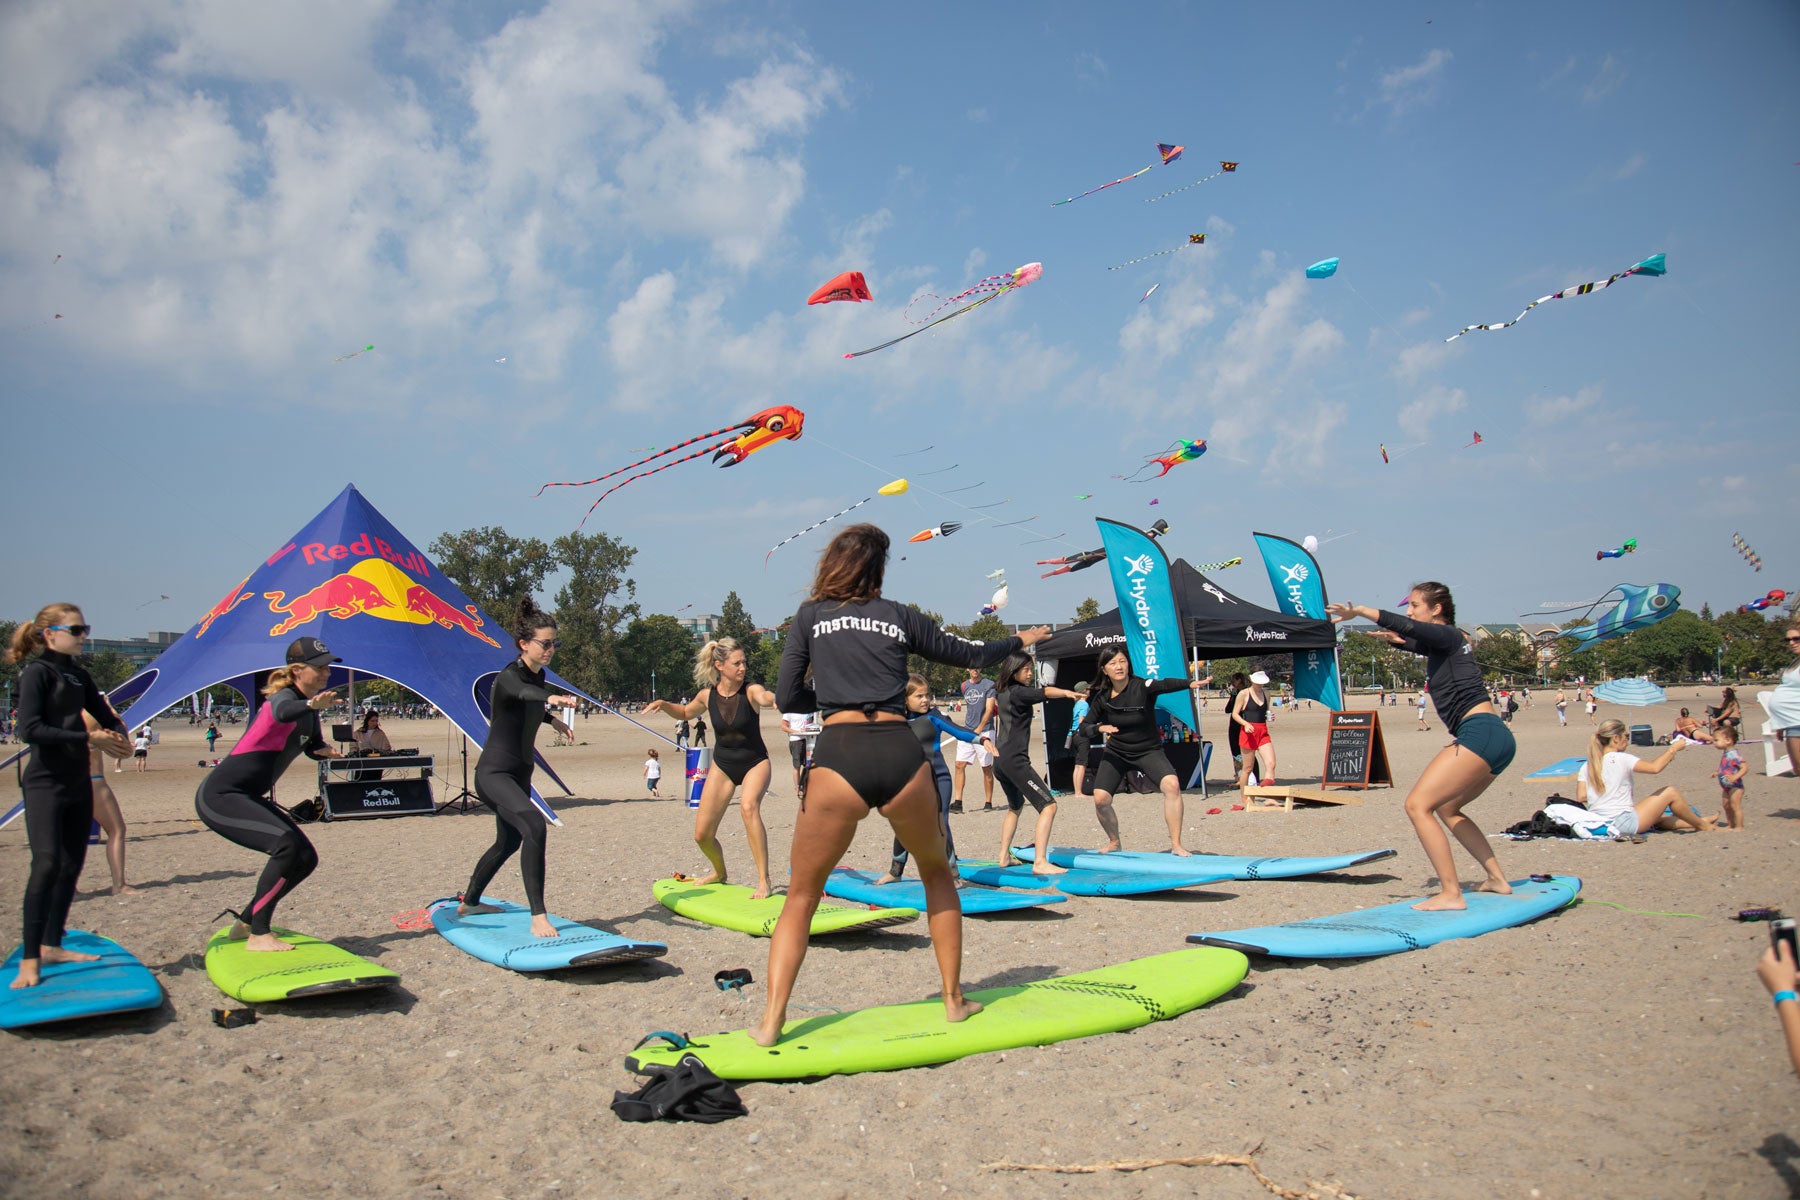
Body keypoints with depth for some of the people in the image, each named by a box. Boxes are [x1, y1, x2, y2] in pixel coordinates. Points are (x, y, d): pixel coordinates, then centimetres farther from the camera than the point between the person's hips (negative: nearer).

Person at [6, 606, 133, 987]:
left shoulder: (78, 675, 12)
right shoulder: (36, 672, -9)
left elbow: (105, 716, 19)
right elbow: (30, 730, -18)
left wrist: (117, 737, -4)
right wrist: (88, 738, -22)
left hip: (78, 783, 8)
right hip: (45, 784, -8)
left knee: (73, 864, 10)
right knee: (47, 863, -16)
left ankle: (51, 946, 21)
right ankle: (28, 960, -11)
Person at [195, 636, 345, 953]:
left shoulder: (309, 711, 9)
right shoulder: (284, 696, -17)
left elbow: (313, 747, 28)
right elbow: (283, 712, -44)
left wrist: (324, 751, 3)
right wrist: (311, 705, -66)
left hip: (248, 798, 10)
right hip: (219, 796, -10)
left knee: (305, 859, 5)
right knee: (287, 844, -28)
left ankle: (245, 923, 20)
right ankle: (258, 935, -20)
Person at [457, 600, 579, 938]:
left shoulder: (538, 676, 7)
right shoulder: (510, 677, -19)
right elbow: (522, 692, -45)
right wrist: (551, 697, -66)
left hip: (518, 774, 10)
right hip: (494, 772, -10)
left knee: (509, 841, 24)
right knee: (534, 825, -30)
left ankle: (469, 903, 47)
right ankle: (538, 917, -30)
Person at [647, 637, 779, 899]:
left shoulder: (751, 691, -19)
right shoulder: (707, 695, -8)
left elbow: (765, 697, -44)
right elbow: (686, 712, 13)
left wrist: (773, 698, -69)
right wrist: (664, 705, -7)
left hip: (755, 762, -4)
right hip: (722, 765, 4)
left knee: (748, 806, -35)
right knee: (702, 835, 3)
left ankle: (764, 880, -27)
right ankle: (719, 872, 38)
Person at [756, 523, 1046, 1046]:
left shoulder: (810, 617, 14)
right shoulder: (901, 617, 17)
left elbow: (788, 698, 9)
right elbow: (968, 655, 29)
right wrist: (1019, 640, 47)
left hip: (839, 754, -1)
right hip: (900, 753, 1)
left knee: (801, 897, 13)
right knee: (937, 872, 26)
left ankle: (771, 1020, 1)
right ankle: (954, 998, 28)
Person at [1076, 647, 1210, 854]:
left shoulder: (1141, 686, -19)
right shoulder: (1102, 697, -8)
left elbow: (1165, 685, -40)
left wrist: (1189, 683, -59)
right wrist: (1099, 728, -25)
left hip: (1148, 750, -3)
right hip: (1116, 753, 3)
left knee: (1172, 784, -28)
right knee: (1100, 799, -12)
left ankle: (1176, 844, -14)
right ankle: (1114, 842, 17)